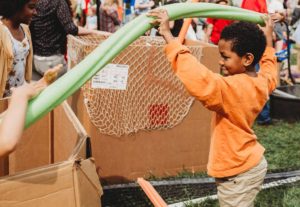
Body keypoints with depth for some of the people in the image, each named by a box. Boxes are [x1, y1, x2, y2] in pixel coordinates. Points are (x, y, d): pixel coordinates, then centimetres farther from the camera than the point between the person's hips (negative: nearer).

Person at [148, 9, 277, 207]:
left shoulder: (232, 88, -29)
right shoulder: (263, 83, -2)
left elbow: (200, 81, -47)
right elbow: (270, 71, 24)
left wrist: (169, 36, -43)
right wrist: (267, 41, 36)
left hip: (238, 174, -9)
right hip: (252, 165, 9)